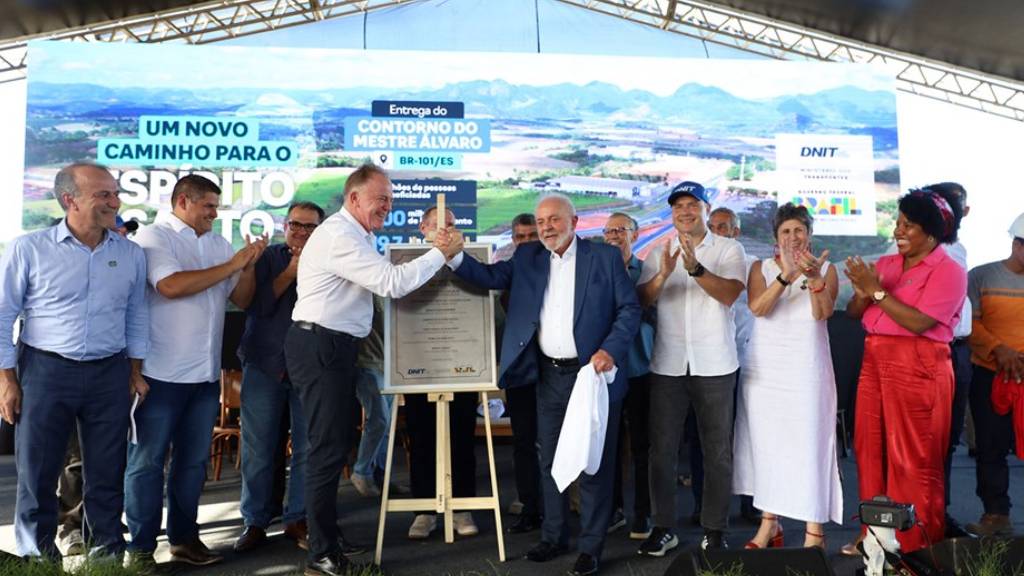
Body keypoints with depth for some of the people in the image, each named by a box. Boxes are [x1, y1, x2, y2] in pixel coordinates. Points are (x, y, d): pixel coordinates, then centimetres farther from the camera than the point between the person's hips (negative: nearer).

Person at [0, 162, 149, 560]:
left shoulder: (131, 254, 4)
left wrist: (135, 372, 8)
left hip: (110, 375, 3)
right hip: (46, 370, -2)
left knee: (107, 471, 10)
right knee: (37, 469, 7)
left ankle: (106, 550, 24)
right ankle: (36, 554, 24)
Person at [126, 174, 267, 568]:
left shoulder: (218, 244, 13)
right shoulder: (153, 237, -4)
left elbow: (242, 300, 13)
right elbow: (171, 285, -21)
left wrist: (249, 265, -4)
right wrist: (231, 265, -15)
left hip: (206, 373, 6)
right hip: (162, 372, -6)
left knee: (193, 460, 13)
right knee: (147, 461, 4)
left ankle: (183, 537, 25)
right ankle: (141, 546, 14)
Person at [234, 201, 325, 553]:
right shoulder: (266, 257, 6)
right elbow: (256, 305, -7)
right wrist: (291, 271, -12)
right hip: (264, 365, 0)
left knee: (307, 448, 3)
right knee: (258, 450, 5)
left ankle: (297, 520, 17)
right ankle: (254, 522, 17)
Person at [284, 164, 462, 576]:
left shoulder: (358, 235, 16)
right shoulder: (340, 237, -18)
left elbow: (384, 277, 15)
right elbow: (392, 283, -23)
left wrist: (435, 251, 10)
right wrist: (441, 253, -13)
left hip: (334, 346, 11)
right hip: (320, 346, -11)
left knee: (337, 441, 17)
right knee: (328, 447, -5)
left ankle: (325, 529, 31)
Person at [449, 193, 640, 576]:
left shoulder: (605, 257, -4)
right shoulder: (527, 257, 7)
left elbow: (630, 309, -5)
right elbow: (490, 276, -2)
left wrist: (611, 350, -18)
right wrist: (453, 256, -17)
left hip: (593, 373, -4)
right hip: (549, 376, 4)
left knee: (593, 462, 4)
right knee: (549, 459, 14)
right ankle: (553, 537, 29)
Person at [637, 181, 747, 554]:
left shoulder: (728, 249, 2)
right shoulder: (659, 253, 9)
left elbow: (730, 294, -13)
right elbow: (641, 300, -2)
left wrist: (695, 267, -28)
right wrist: (663, 274, -21)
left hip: (714, 366, -2)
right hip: (667, 365, 2)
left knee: (718, 452, 6)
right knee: (662, 449, 6)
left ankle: (714, 531, 18)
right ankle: (663, 527, 17)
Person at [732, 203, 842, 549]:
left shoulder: (826, 269, 6)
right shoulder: (762, 268, 6)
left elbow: (823, 313, -11)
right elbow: (757, 308, -13)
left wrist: (814, 277, -27)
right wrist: (786, 275, -26)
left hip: (807, 370, -1)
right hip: (764, 369, 2)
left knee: (809, 444, -5)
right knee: (766, 443, 4)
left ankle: (814, 531, 1)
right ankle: (769, 523, 15)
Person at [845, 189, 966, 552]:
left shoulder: (948, 271, -5)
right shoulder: (885, 264, 14)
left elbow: (919, 322, -17)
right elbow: (853, 313, 11)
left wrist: (877, 291, -14)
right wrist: (863, 293, -9)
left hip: (917, 369, -6)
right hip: (875, 364, 6)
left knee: (914, 461, -2)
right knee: (870, 452, 8)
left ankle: (918, 547, 11)